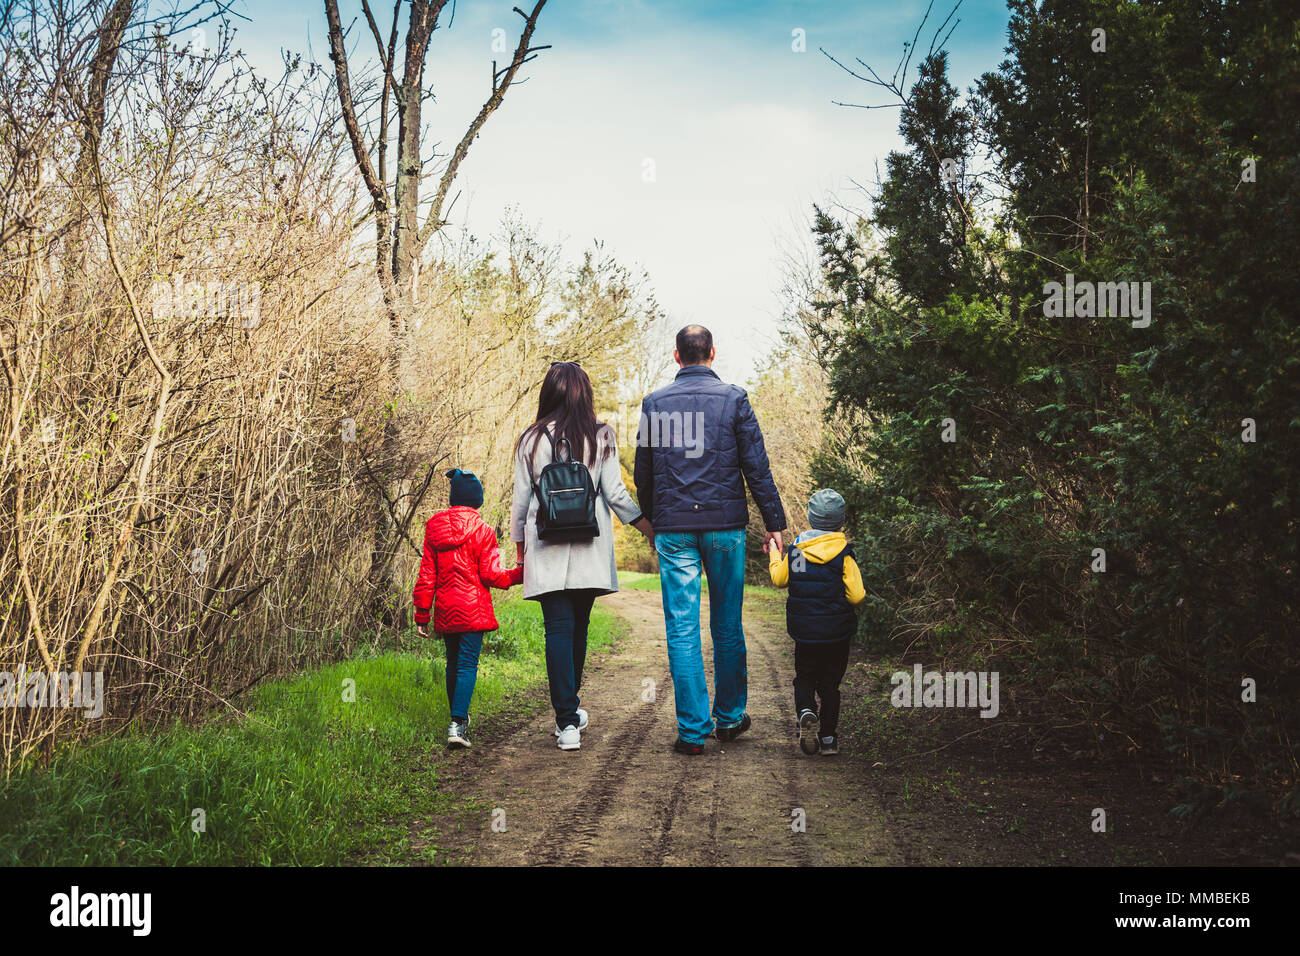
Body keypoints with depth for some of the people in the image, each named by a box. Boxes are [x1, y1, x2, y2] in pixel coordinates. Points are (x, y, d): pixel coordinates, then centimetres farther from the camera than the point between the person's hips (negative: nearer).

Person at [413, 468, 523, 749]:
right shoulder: (482, 531, -7)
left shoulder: (434, 529, 6)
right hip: (473, 609, -4)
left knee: (453, 663, 18)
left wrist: (422, 614, 9)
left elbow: (426, 575, 6)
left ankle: (458, 718, 29)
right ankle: (458, 724, -20)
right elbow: (490, 575, -7)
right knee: (467, 665, -7)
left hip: (445, 610, 5)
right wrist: (520, 573, 8)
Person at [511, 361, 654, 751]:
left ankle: (567, 721, -9)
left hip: (547, 551, 0)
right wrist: (651, 529, 8)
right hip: (589, 552, 1)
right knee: (578, 627, 14)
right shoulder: (600, 437, 0)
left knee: (558, 629, -2)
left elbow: (521, 502, 5)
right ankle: (571, 712, 26)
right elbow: (615, 494, -2)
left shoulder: (532, 440, 2)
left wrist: (520, 550, 16)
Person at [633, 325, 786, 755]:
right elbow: (756, 467, -2)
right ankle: (729, 718, 22)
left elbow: (642, 474, 10)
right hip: (724, 525, 0)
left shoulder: (654, 403, 5)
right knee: (727, 626, 12)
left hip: (672, 529, 1)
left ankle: (693, 729, -2)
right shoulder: (733, 399, 0)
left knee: (682, 631, 1)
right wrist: (774, 521, 3)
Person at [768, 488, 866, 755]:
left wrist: (774, 554, 30)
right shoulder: (844, 555, -12)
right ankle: (828, 738, 12)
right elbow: (856, 595, -14)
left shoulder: (795, 550, -3)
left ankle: (805, 712, -12)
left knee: (804, 679, 16)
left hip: (803, 632, 2)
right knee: (830, 683, 11)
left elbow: (779, 579, 13)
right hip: (836, 633, -1)